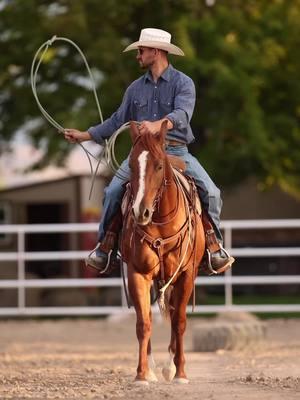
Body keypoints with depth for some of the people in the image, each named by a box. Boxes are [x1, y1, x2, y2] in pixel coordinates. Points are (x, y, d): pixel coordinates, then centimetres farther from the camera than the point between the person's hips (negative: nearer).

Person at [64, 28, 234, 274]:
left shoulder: (183, 83, -3)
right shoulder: (136, 88, 14)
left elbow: (182, 114, -21)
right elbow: (118, 121, 18)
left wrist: (158, 125, -40)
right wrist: (85, 135, 13)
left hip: (176, 151, -3)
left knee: (210, 191, -21)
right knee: (113, 191, -17)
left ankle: (215, 246, -5)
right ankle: (103, 246, -5)